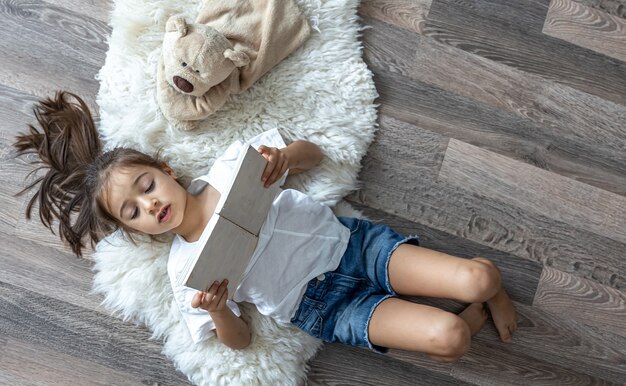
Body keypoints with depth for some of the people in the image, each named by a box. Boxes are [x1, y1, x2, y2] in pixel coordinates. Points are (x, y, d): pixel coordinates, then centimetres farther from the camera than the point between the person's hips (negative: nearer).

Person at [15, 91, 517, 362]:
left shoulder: (230, 167, 1)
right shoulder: (185, 272, -1)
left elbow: (314, 153, 8)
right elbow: (239, 340, 0)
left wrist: (284, 157, -17)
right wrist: (216, 310, -24)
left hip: (350, 241, 2)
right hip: (324, 307, -1)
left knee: (478, 279, -16)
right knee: (447, 339, -21)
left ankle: (489, 289, 20)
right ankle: (474, 317, 13)